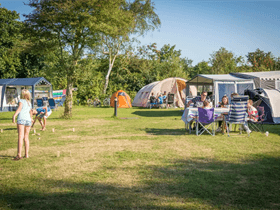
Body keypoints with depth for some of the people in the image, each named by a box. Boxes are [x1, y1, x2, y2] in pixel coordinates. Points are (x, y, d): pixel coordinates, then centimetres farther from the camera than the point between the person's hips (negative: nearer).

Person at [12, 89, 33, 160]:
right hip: (28, 120, 6)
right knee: (26, 137, 14)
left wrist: (14, 115, -26)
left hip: (21, 119, -6)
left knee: (20, 137, -15)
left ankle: (19, 155, -25)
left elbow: (19, 108, -13)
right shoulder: (29, 103, 26)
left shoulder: (21, 101, 8)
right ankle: (26, 154, 15)